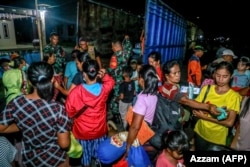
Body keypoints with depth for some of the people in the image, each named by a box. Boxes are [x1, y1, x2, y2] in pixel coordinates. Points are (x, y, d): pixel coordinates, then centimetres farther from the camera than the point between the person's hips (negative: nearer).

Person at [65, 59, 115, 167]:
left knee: (85, 155, 26)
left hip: (82, 132, -1)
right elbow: (111, 82, 5)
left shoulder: (75, 92, -26)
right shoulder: (104, 89, -20)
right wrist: (104, 76, -15)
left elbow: (69, 112, -12)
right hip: (99, 130, 2)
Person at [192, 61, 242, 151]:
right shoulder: (207, 88, -4)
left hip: (217, 139, -2)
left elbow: (229, 123, -20)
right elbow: (194, 108, -4)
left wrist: (205, 117, -20)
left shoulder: (234, 96, -14)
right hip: (200, 133, 3)